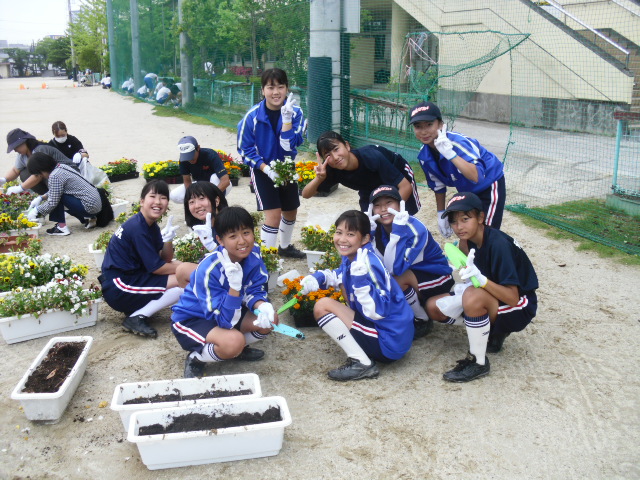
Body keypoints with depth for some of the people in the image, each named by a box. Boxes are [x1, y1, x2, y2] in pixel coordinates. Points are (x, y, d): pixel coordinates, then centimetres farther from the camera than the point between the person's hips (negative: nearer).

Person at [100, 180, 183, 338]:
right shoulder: (137, 228, -19)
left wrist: (168, 239, -12)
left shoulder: (151, 225, 8)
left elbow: (166, 259, 7)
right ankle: (136, 318, -11)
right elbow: (156, 268, -17)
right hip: (118, 289, -10)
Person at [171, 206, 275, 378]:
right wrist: (234, 286, -44)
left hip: (227, 311, 7)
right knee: (234, 341, -33)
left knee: (269, 320, -11)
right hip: (190, 320, -7)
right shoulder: (209, 270, -32)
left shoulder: (253, 258, -15)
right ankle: (195, 359, -4)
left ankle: (237, 349, 12)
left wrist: (262, 307, -29)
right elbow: (225, 321, -31)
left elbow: (253, 292, -5)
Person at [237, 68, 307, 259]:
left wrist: (287, 119, -33)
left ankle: (285, 247, 45)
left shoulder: (295, 112, -13)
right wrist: (266, 169, -21)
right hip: (262, 169, -4)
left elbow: (290, 145, -21)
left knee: (291, 211, 19)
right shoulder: (252, 116, -18)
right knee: (273, 214, -16)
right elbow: (245, 149, -12)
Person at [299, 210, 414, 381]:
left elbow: (378, 311, -29)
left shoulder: (368, 264, -24)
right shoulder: (350, 258, 3)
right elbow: (338, 275, 26)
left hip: (389, 341, -10)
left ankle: (362, 364, -11)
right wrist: (316, 278, 7)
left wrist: (360, 278, -38)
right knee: (345, 282, 23)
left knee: (322, 306, -13)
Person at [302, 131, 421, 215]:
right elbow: (306, 194, -24)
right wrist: (319, 178, -44)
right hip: (370, 188, 3)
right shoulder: (333, 170, -29)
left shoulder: (371, 157, -41)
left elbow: (406, 186, -39)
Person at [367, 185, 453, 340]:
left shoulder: (415, 229, -28)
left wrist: (397, 231, -41)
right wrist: (370, 231, -26)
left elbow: (395, 268, -35)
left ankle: (423, 321, -5)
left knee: (396, 281, -31)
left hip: (437, 276, -6)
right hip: (409, 273, 6)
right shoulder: (378, 228, -10)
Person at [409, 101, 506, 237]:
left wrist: (450, 153, -56)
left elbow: (477, 176, -49)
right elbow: (438, 185, 3)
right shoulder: (424, 155, -13)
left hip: (490, 186, -7)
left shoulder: (457, 142, -34)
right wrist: (441, 214, 8)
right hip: (466, 190, 7)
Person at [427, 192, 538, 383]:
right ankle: (494, 331, 8)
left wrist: (480, 279, -44)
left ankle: (478, 362, -19)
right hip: (492, 299, 9)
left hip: (520, 308, -9)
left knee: (473, 297, -39)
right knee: (433, 307, -1)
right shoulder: (471, 239, -2)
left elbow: (512, 298, -30)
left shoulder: (498, 244, -26)